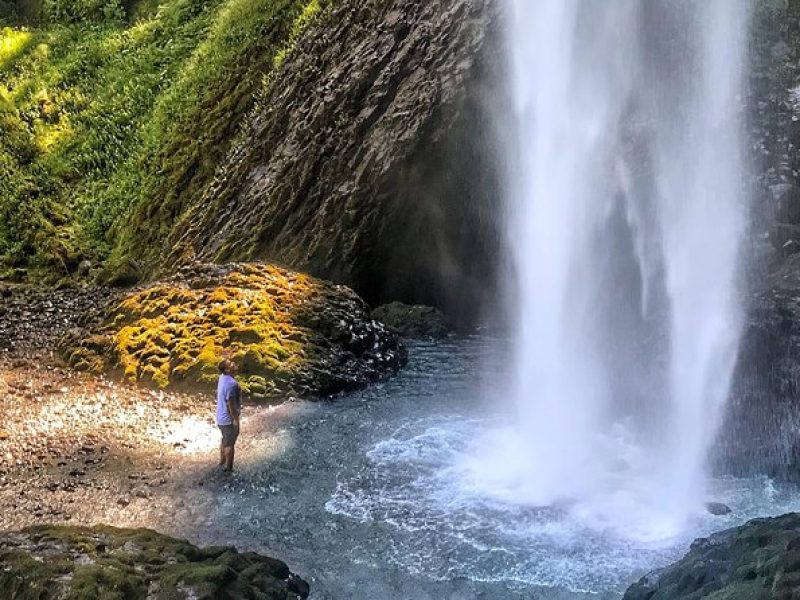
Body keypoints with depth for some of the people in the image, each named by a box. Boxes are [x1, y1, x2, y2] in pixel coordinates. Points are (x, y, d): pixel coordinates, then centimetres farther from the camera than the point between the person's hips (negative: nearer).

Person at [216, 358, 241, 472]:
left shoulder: (223, 377, -2)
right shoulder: (231, 383, -29)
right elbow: (231, 404, -26)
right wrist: (236, 420, -19)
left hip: (221, 417, 9)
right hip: (229, 419, -9)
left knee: (225, 440, 25)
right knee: (230, 443, 7)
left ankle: (222, 462, 40)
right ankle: (228, 467, 20)